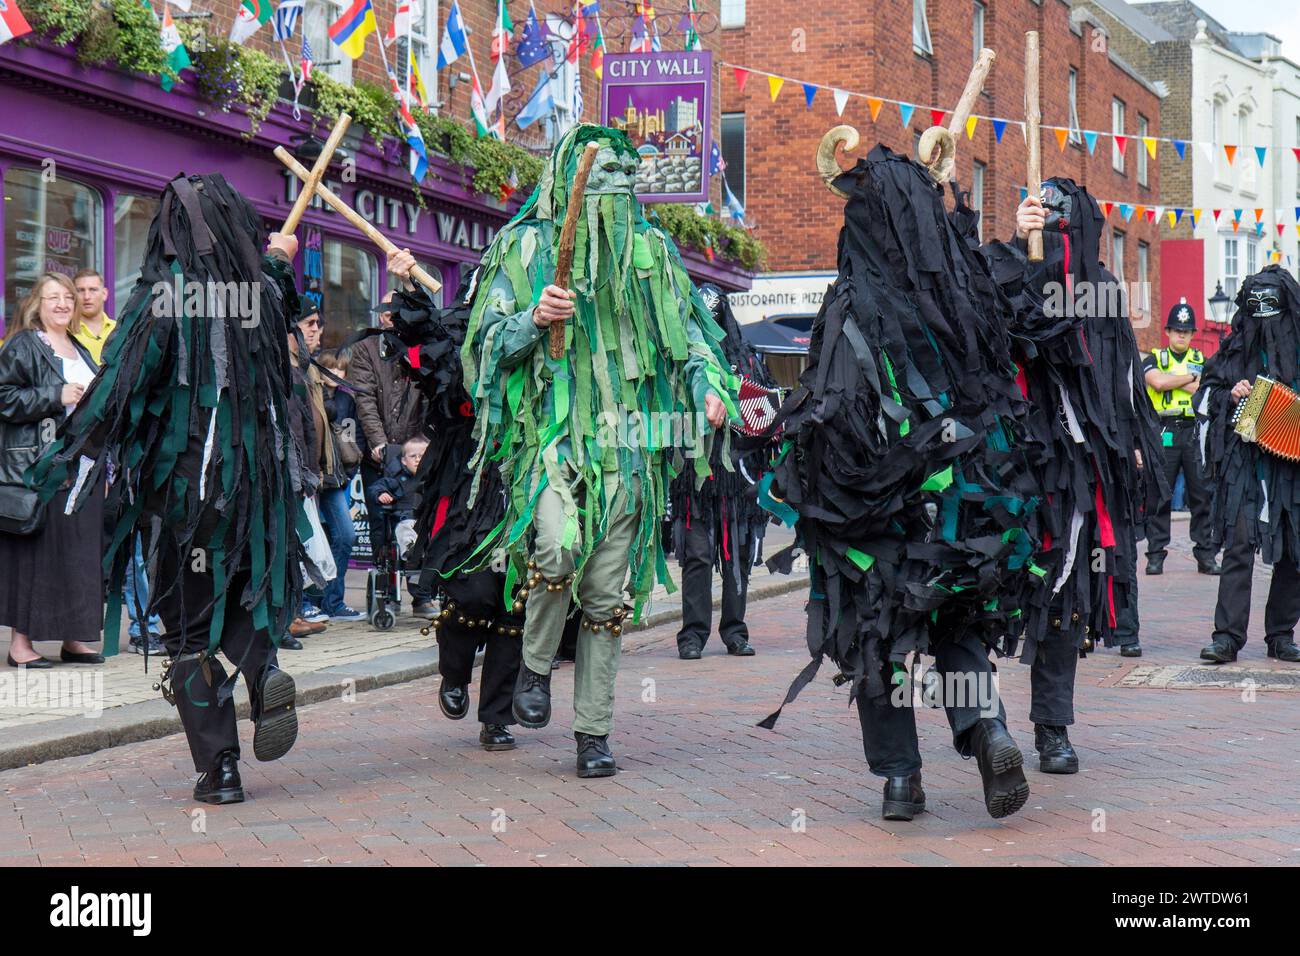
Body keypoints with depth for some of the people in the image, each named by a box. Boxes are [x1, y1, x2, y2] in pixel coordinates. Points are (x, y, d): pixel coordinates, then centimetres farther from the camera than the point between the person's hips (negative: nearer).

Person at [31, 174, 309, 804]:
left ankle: (218, 770, 3)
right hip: (256, 474, 4)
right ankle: (263, 668, -14)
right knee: (242, 592, 20)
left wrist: (71, 453, -10)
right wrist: (277, 261, 47)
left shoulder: (163, 295, -11)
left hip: (178, 477, -3)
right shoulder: (267, 289, 3)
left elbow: (121, 382, -16)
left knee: (189, 625, 5)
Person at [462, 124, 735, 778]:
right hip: (552, 435, -3)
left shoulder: (651, 250, 15)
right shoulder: (526, 247, 7)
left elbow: (687, 330, 22)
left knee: (608, 593, 4)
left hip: (627, 444, 3)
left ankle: (593, 732, 13)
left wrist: (708, 384, 3)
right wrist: (533, 320, -14)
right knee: (559, 547, -29)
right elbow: (489, 344, 6)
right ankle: (535, 667, -3)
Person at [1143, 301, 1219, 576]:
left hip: (1195, 432, 2)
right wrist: (1191, 377, -4)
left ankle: (1205, 555, 6)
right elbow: (1158, 382, -12)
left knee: (1201, 495, 1)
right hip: (1164, 433, -2)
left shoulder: (1201, 361, 15)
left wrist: (1174, 381, -8)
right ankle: (1156, 555, 3)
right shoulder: (1154, 360, 9)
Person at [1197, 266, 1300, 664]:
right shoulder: (1233, 348, 7)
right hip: (1244, 464, -1)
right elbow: (1204, 397, 15)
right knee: (1239, 545, -10)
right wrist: (1230, 396, -4)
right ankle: (1228, 637, -12)